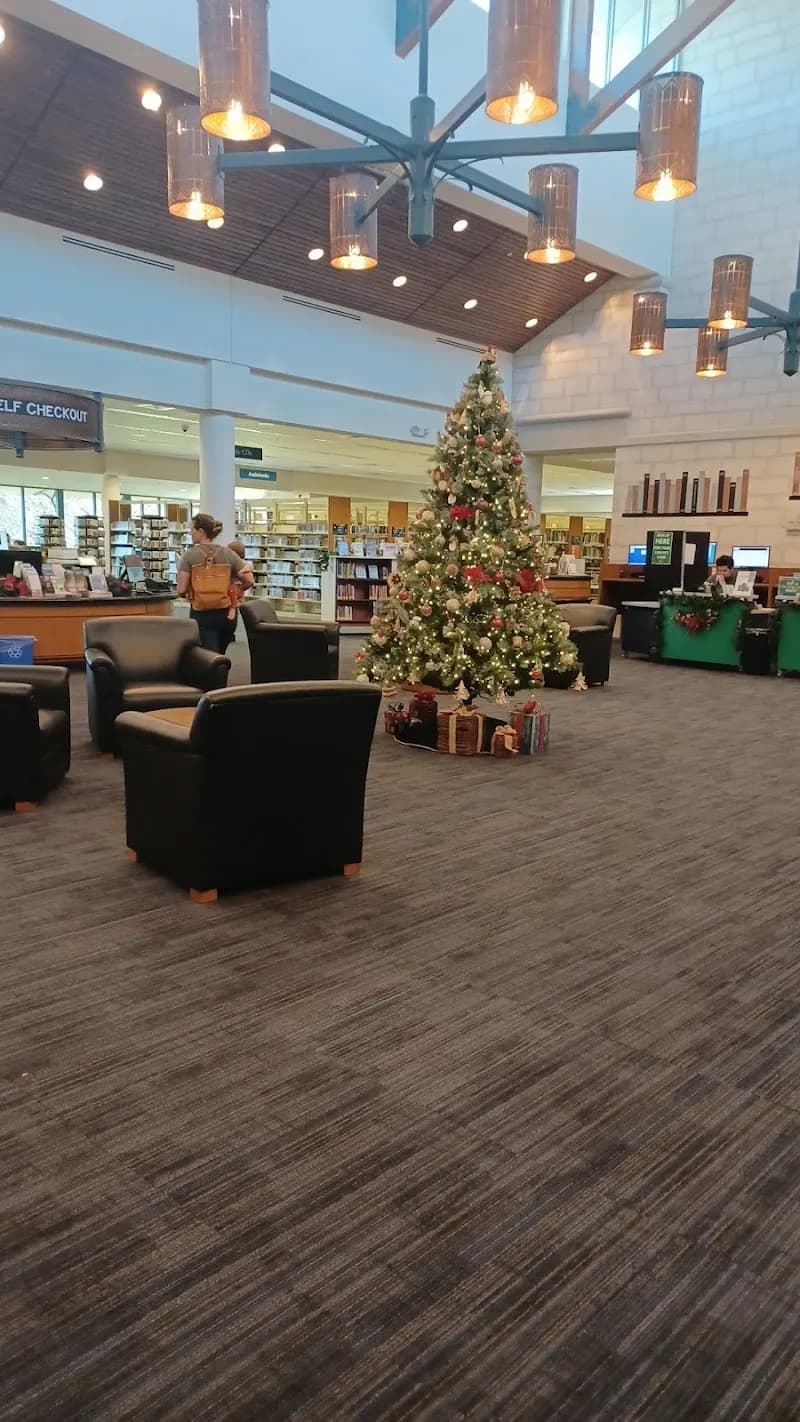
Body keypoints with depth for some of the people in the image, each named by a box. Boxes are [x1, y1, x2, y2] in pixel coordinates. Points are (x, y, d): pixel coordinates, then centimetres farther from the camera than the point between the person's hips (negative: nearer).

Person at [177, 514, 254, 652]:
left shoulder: (190, 555, -7)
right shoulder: (228, 554, 2)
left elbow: (181, 590, -10)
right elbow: (249, 581, 1)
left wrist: (184, 594, 14)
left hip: (201, 614, -3)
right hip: (225, 613, 4)